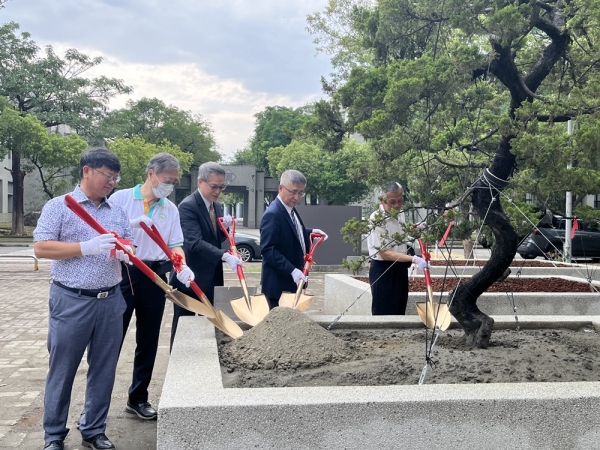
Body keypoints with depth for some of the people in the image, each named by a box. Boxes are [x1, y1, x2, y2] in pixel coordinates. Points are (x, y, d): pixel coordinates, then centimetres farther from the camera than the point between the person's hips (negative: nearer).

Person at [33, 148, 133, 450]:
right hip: (71, 301, -4)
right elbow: (40, 248, -11)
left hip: (110, 301, 5)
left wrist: (127, 254, -10)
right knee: (62, 370, 6)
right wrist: (86, 247, -20)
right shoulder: (59, 206, -3)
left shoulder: (118, 213, 12)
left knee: (104, 369, 10)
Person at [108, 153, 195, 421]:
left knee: (148, 339, 11)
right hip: (122, 273, -4)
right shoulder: (120, 198, -1)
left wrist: (182, 267, -15)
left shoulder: (171, 209, 9)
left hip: (155, 276, 4)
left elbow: (175, 245, 5)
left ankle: (138, 398, 24)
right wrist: (132, 223, -19)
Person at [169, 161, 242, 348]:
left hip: (212, 278, 8)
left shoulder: (217, 206, 10)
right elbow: (194, 243, -29)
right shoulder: (188, 206, -17)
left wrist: (225, 228, -4)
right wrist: (225, 256, -38)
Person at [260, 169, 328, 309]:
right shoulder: (273, 214, -20)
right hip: (279, 284, -9)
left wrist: (310, 232, 11)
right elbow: (268, 249, -24)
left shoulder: (291, 209, 11)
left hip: (292, 282, 9)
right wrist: (292, 270, -29)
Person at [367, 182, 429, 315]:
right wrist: (413, 259, -32)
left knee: (400, 312, 16)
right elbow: (384, 254, -24)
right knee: (385, 314, -1)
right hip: (383, 271, -8)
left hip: (401, 268, 8)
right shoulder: (377, 219, -22)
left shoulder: (400, 215, 4)